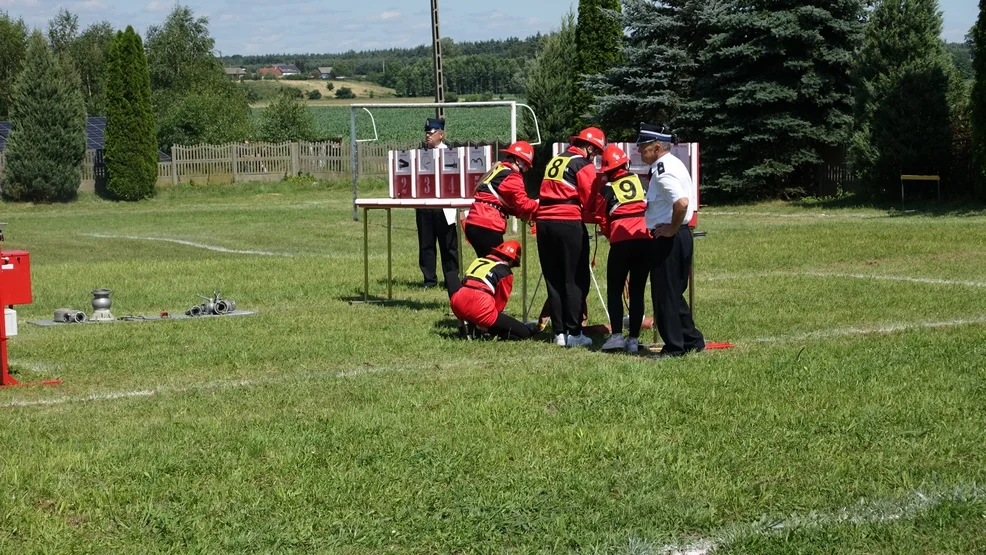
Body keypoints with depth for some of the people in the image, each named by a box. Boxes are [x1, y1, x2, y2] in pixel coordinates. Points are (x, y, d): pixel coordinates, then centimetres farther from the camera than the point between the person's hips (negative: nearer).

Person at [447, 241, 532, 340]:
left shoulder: (478, 260, 26)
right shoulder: (505, 272, 9)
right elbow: (500, 303, 10)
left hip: (458, 306, 5)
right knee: (525, 333, 2)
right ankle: (482, 328, -10)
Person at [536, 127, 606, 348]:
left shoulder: (555, 161, 20)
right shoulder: (584, 165, -2)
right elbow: (590, 202, -5)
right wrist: (601, 219, 11)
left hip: (544, 222, 7)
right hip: (569, 224, -7)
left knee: (554, 280, 10)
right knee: (576, 281, 1)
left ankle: (559, 332, 11)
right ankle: (573, 333, 0)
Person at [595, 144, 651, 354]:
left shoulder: (606, 191, 8)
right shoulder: (643, 183, 13)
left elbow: (603, 222, 11)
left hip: (621, 241, -2)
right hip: (646, 240, 2)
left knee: (614, 289, 9)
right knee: (637, 290, 8)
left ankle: (616, 335, -4)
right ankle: (634, 339, 3)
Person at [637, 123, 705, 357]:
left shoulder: (663, 171, -18)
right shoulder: (674, 164, 14)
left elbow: (682, 203, -32)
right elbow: (686, 202, 22)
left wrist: (672, 229, -19)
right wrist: (673, 227, 13)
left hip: (668, 239, -10)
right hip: (680, 236, 10)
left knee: (664, 293, -2)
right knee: (673, 292, 18)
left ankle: (674, 347, 4)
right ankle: (692, 341, 23)